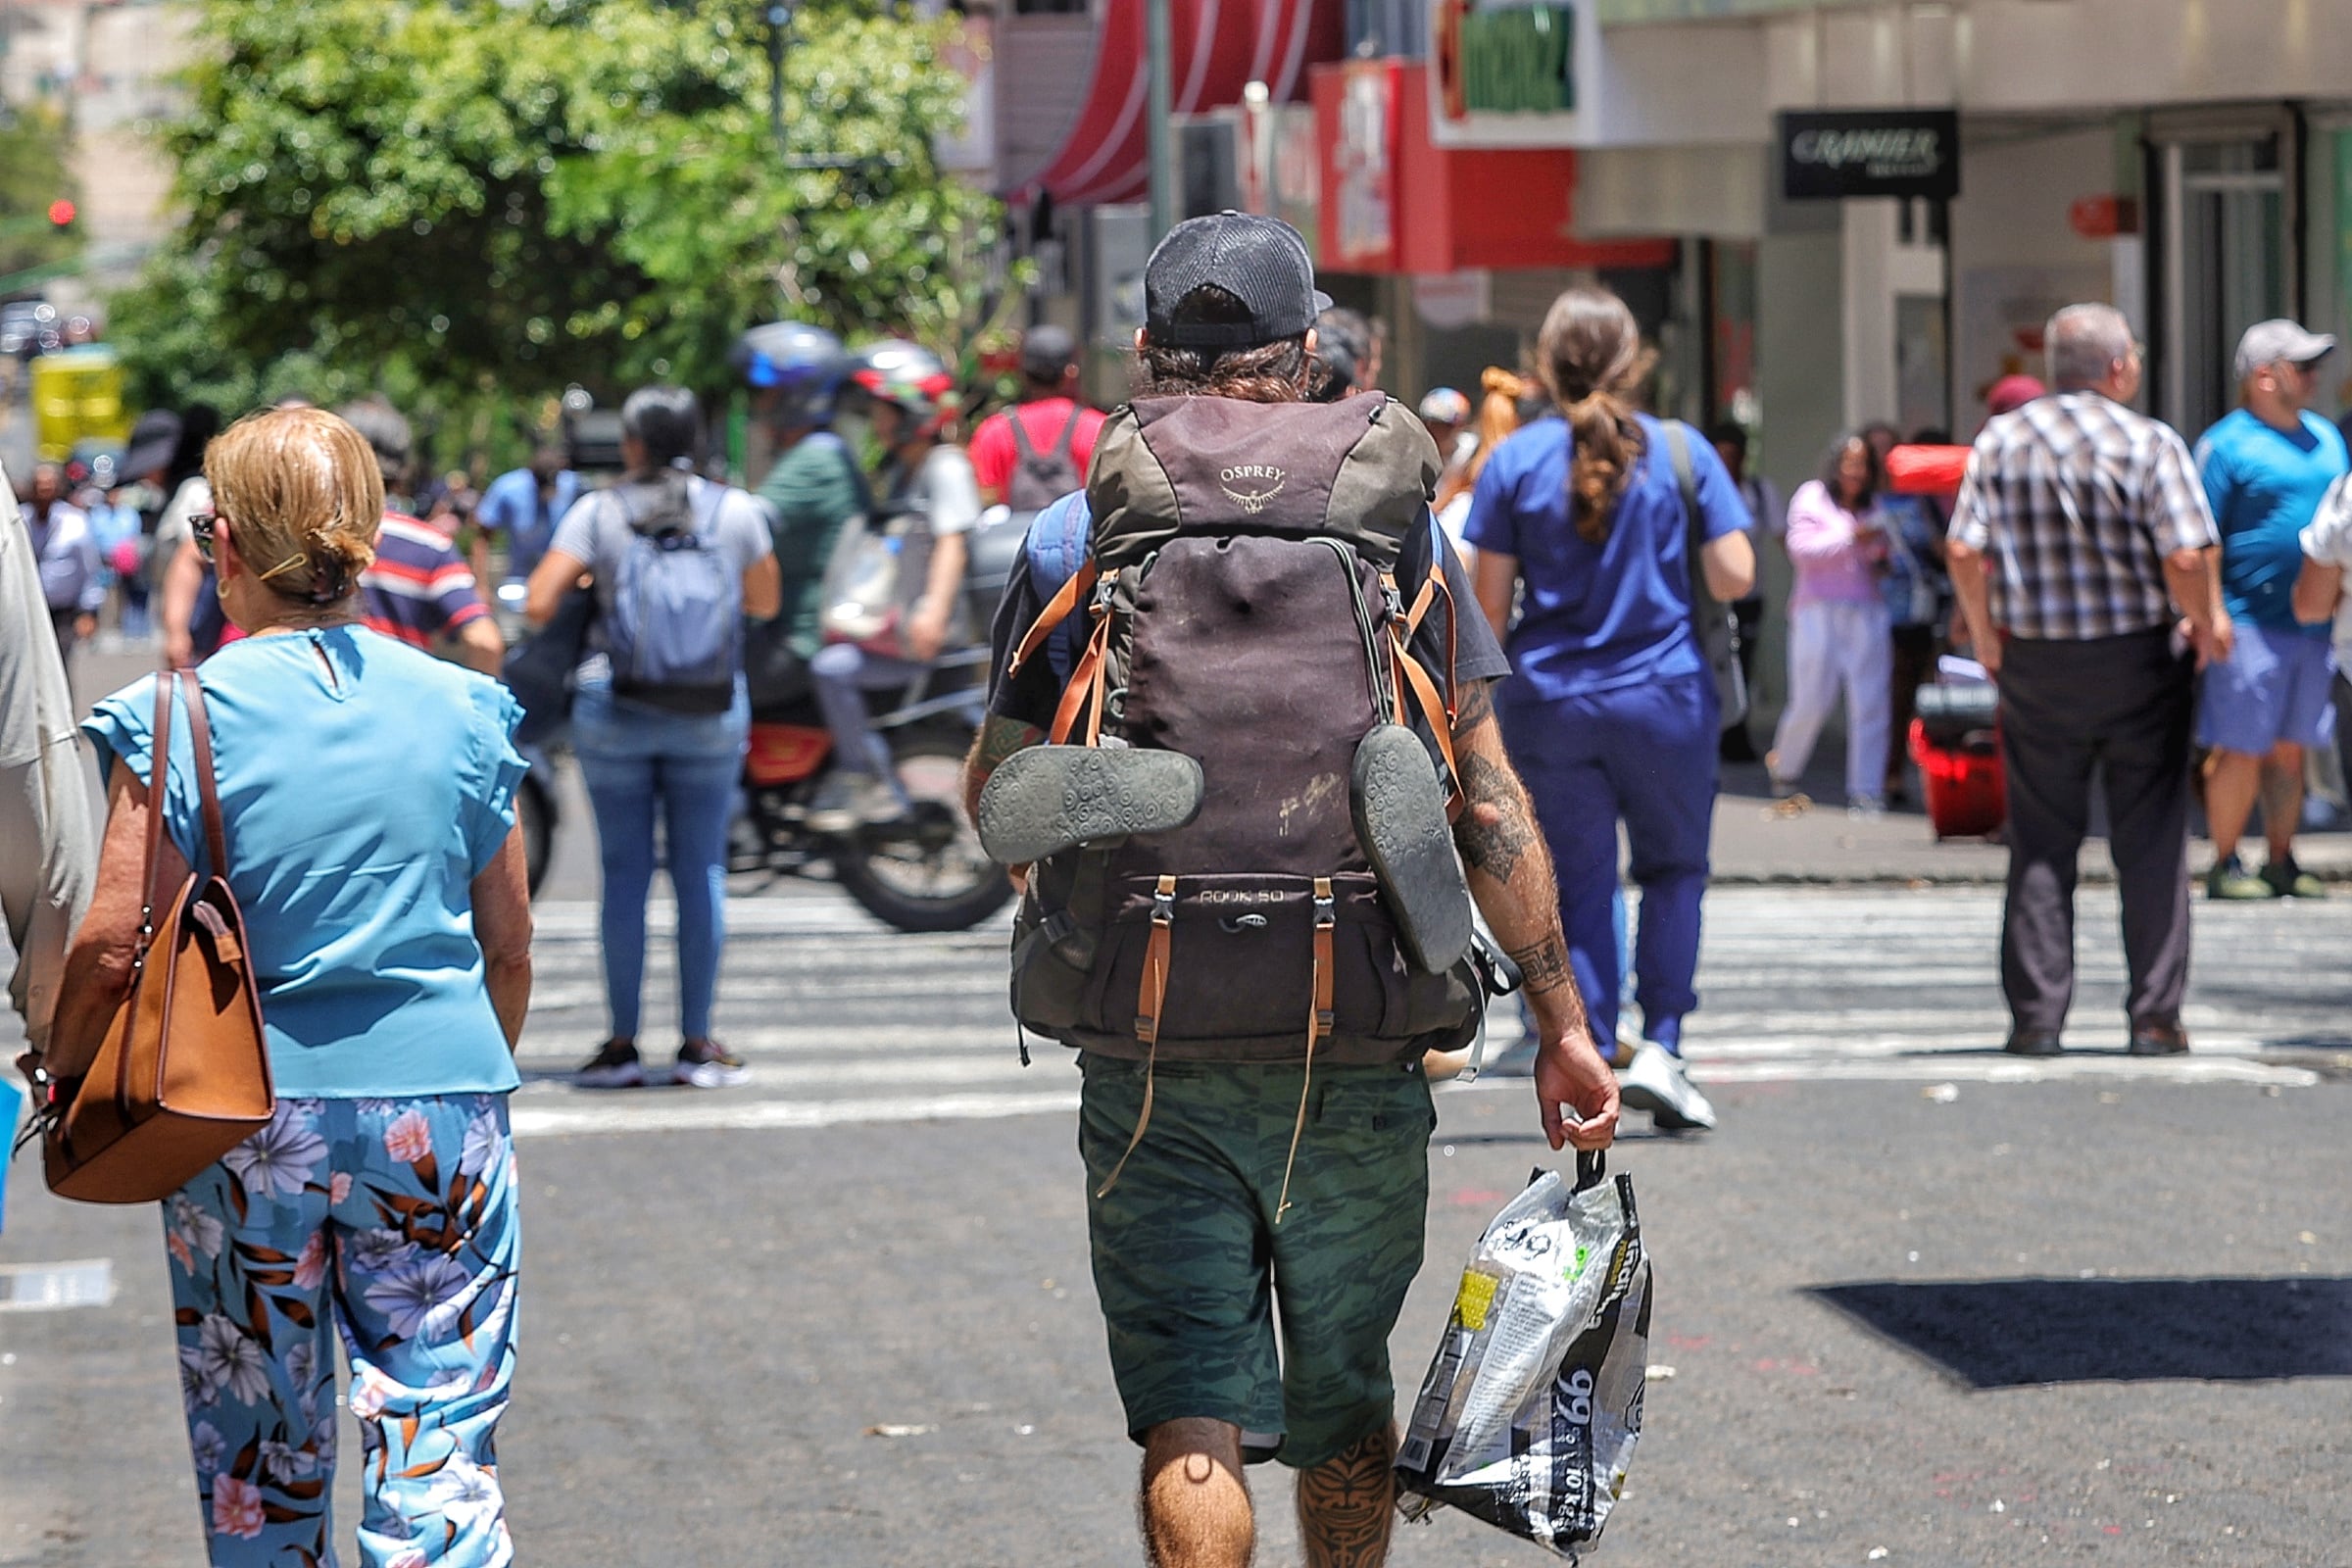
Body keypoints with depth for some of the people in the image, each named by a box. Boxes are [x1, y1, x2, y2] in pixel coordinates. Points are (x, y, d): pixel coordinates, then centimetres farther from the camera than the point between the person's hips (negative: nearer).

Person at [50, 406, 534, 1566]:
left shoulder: (179, 720, -7)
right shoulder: (460, 710, 2)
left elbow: (114, 946, -8)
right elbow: (509, 948, 8)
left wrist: (60, 1075, 10)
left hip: (248, 1117, -1)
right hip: (438, 1104, 1)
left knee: (258, 1470, 12)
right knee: (439, 1457, 1)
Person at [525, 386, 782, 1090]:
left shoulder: (598, 512, -5)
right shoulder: (735, 511, -2)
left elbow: (537, 605, -10)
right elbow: (764, 604, 10)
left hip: (615, 713, -1)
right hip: (711, 716, 1)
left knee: (623, 873, 5)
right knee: (701, 869, 7)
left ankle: (622, 1042, 6)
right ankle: (697, 1043, 7)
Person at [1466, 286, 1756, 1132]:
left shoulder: (1515, 460, -2)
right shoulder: (1681, 451, -3)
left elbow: (1489, 602, -2)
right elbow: (1733, 576, -5)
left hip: (1549, 704, 1)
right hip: (1664, 696, -1)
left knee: (1579, 883, 7)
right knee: (1673, 870, 14)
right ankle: (1660, 1046, 3)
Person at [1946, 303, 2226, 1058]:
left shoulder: (2001, 440, 0)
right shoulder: (2151, 443, -9)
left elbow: (1964, 550, -4)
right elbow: (2186, 558, -16)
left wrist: (1983, 632, 10)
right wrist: (2206, 623, 2)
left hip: (2034, 661, 2)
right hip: (2136, 657, -2)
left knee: (2041, 844, 8)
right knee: (2151, 844, 6)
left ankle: (2036, 1015, 6)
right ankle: (2154, 1016, 5)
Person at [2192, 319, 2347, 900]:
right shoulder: (2228, 443, -6)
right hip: (2250, 625, -6)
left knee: (2289, 749, 10)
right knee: (2241, 749, -4)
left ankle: (2282, 863, 17)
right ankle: (2225, 866, 4)